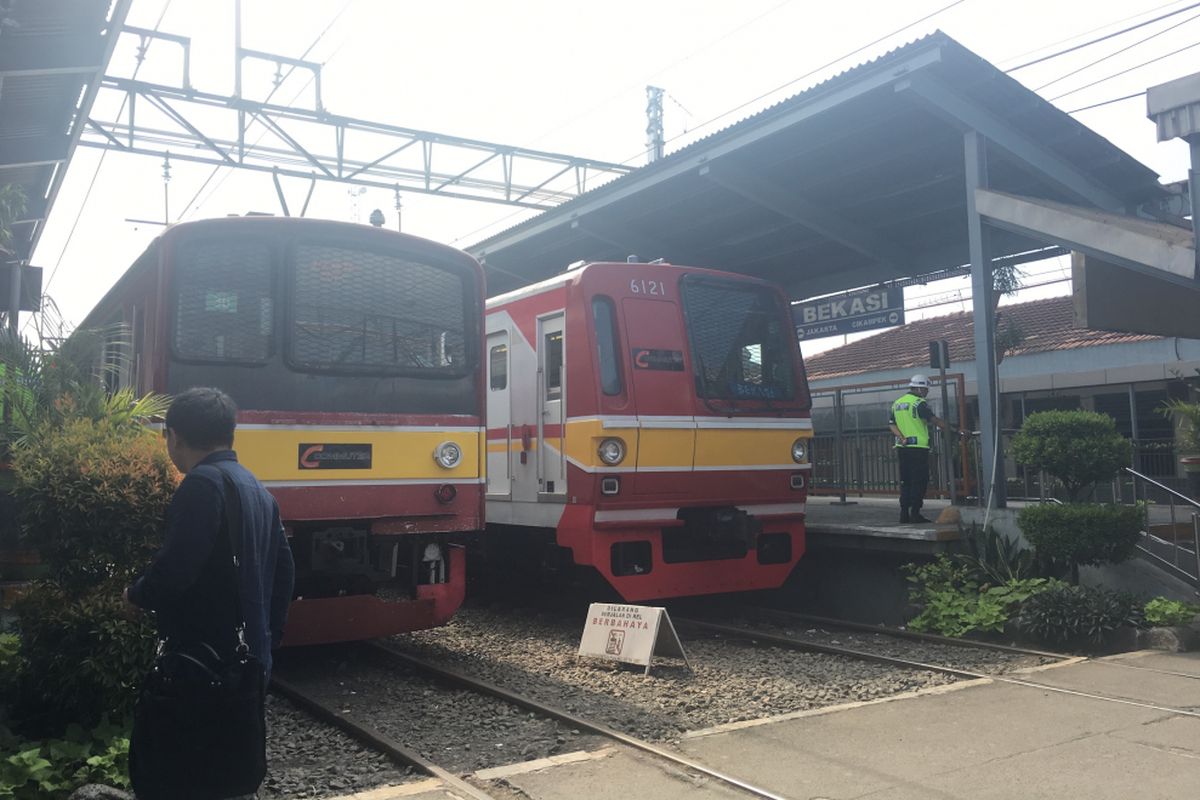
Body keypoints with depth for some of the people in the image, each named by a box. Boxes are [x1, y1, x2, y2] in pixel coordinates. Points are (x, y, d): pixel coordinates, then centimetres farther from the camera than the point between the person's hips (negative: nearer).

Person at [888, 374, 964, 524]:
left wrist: (902, 438, -5)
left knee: (906, 482, 11)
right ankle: (915, 513, -5)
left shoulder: (897, 403, 15)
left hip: (902, 448, 7)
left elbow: (892, 424, 7)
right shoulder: (919, 403, -9)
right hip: (918, 448, -7)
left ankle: (904, 514, 10)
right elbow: (935, 420, -13)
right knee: (919, 481, -2)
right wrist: (951, 430, -6)